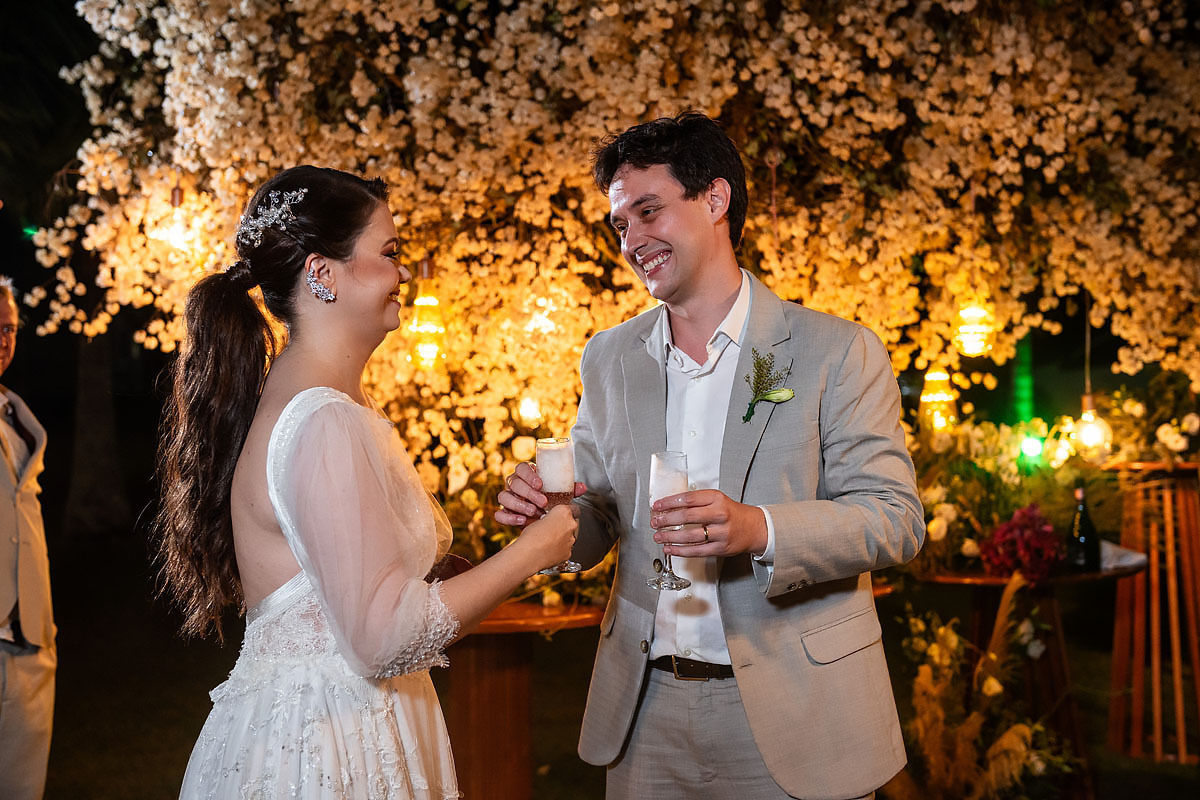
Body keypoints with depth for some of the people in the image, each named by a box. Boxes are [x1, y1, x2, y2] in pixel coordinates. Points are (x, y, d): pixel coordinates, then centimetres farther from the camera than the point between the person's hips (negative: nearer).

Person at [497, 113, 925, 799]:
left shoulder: (838, 350, -7)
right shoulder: (609, 357, 7)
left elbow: (896, 518, -12)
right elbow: (597, 526, 12)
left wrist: (759, 530, -29)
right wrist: (549, 509, -12)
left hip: (789, 710, -4)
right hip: (647, 709, 4)